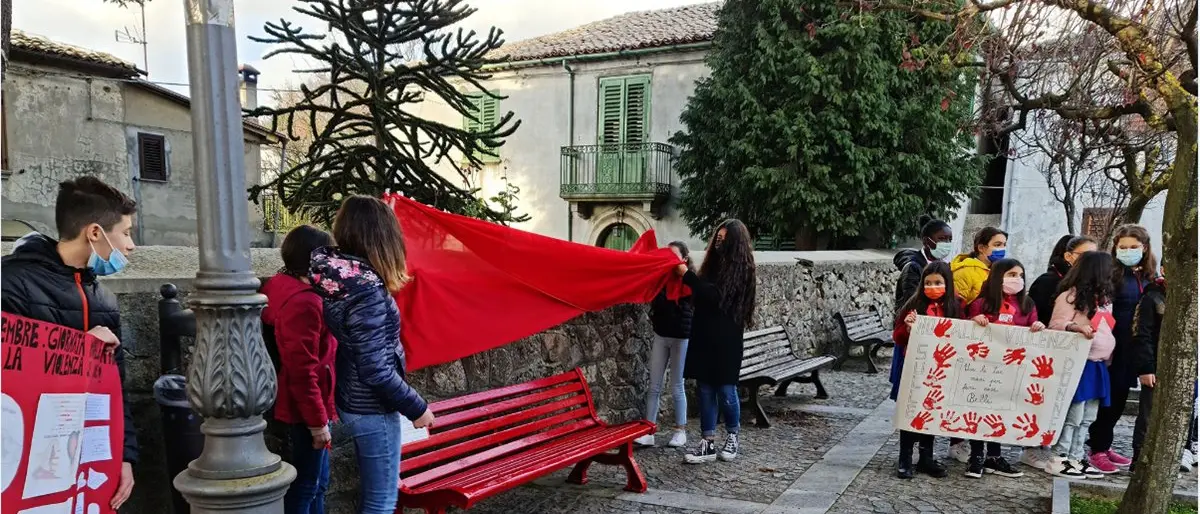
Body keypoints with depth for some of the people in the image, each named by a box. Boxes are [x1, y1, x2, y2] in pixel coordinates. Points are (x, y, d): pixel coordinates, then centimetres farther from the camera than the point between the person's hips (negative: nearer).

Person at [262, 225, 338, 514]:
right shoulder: (304, 302, -24)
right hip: (306, 408, -10)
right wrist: (318, 420, -19)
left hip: (301, 405, 10)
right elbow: (302, 369, -25)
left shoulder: (281, 286, 6)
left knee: (317, 481, 20)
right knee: (306, 484, 4)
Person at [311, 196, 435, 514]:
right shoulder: (366, 290, -27)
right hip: (372, 409, -8)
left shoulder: (330, 273, -3)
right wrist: (416, 408, -15)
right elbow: (376, 370, -25)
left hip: (351, 401, 9)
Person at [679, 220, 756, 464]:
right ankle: (708, 443, 11)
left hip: (725, 338, -6)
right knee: (705, 388, 6)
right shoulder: (715, 262, 9)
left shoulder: (740, 267, -9)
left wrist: (688, 275, -18)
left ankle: (732, 437, 25)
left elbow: (717, 296, -20)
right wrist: (687, 276, 4)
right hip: (704, 335, 6)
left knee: (725, 389, 3)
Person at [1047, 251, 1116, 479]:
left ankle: (1075, 458, 16)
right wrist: (1076, 326, -33)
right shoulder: (1070, 296, -10)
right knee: (1073, 415, -8)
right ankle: (1057, 460, -2)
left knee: (1087, 418, 10)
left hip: (1097, 364, 9)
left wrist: (1107, 355, 19)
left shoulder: (1103, 298, 17)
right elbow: (1055, 325, -15)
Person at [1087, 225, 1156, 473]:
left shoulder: (1148, 277, 10)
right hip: (1114, 348, -6)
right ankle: (1097, 450, 10)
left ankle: (1103, 445, 26)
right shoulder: (1111, 274, -10)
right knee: (1108, 399, -1)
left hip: (1134, 350, 6)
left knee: (1119, 399, 13)